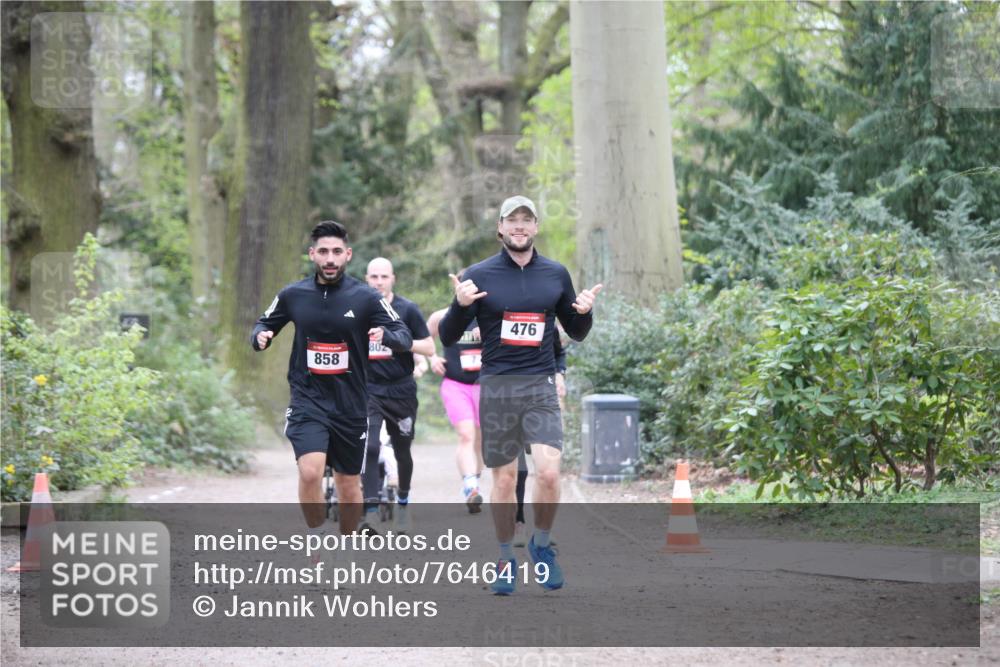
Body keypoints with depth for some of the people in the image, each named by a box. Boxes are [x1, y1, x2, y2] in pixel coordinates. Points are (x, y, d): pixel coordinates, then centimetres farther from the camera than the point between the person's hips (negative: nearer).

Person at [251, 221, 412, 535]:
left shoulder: (365, 297, -4)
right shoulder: (293, 295, 1)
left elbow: (405, 337, -4)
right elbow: (265, 323, 16)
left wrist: (384, 334, -26)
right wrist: (259, 336, -8)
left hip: (350, 404, 1)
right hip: (307, 400, -1)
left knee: (349, 486, 10)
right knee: (310, 472, -22)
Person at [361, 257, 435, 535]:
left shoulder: (407, 310, -4)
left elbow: (429, 348, -4)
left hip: (401, 390, 0)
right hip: (368, 389, 0)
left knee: (402, 451, 12)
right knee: (369, 447, -18)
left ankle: (403, 499, 39)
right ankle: (371, 512, -21)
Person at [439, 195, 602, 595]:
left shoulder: (556, 275, 8)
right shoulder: (479, 275, 0)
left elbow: (576, 333, 17)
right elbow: (448, 337, 1)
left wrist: (584, 312, -5)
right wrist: (461, 305, -18)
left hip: (540, 386, 1)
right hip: (496, 388, -1)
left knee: (549, 472, -14)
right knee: (504, 478, 3)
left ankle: (541, 545, 10)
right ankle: (506, 561, 19)